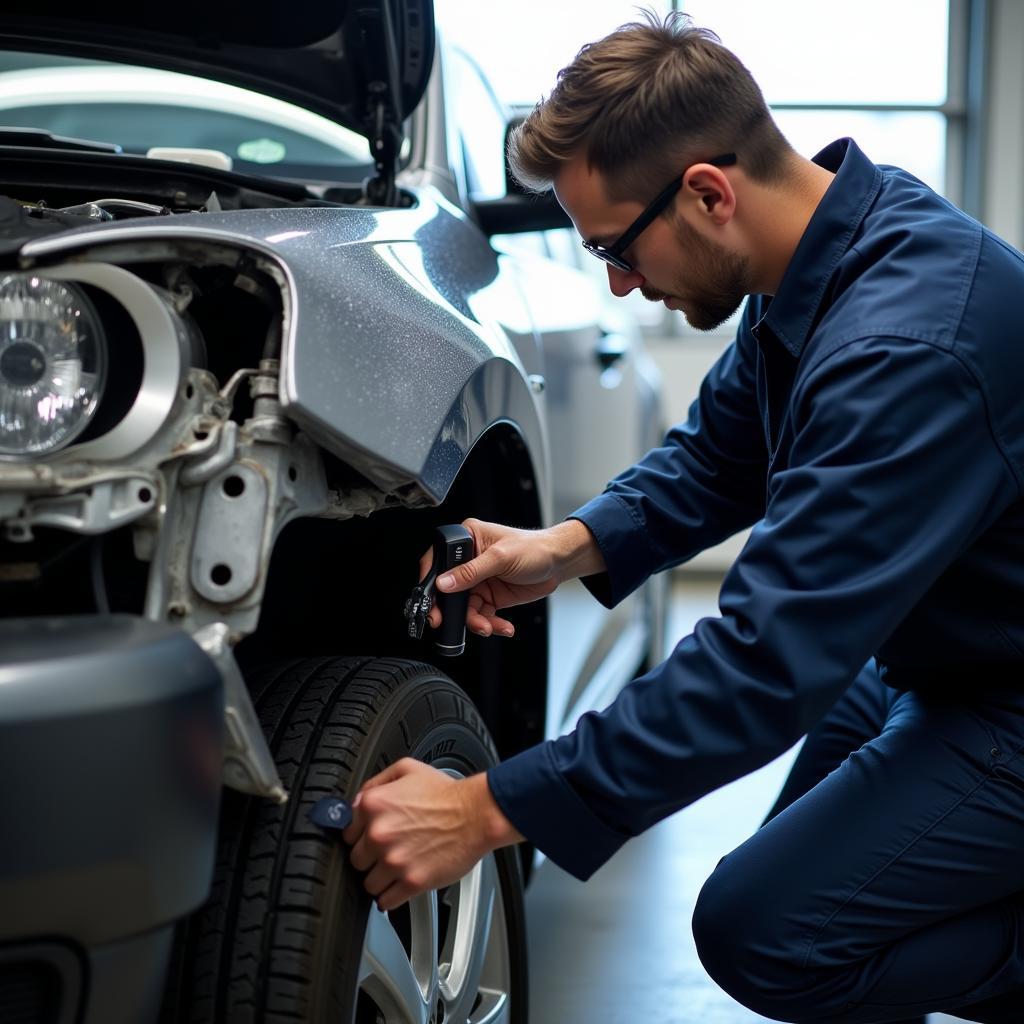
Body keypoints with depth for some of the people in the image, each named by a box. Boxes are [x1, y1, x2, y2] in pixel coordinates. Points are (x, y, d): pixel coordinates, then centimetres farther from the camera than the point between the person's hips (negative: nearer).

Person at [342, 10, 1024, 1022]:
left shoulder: (907, 343, -33)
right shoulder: (812, 269, -3)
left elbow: (772, 658, -35)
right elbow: (715, 456, 13)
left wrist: (494, 811, -32)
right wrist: (574, 545, -6)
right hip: (928, 663, 9)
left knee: (764, 932, -14)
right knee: (800, 867, 18)